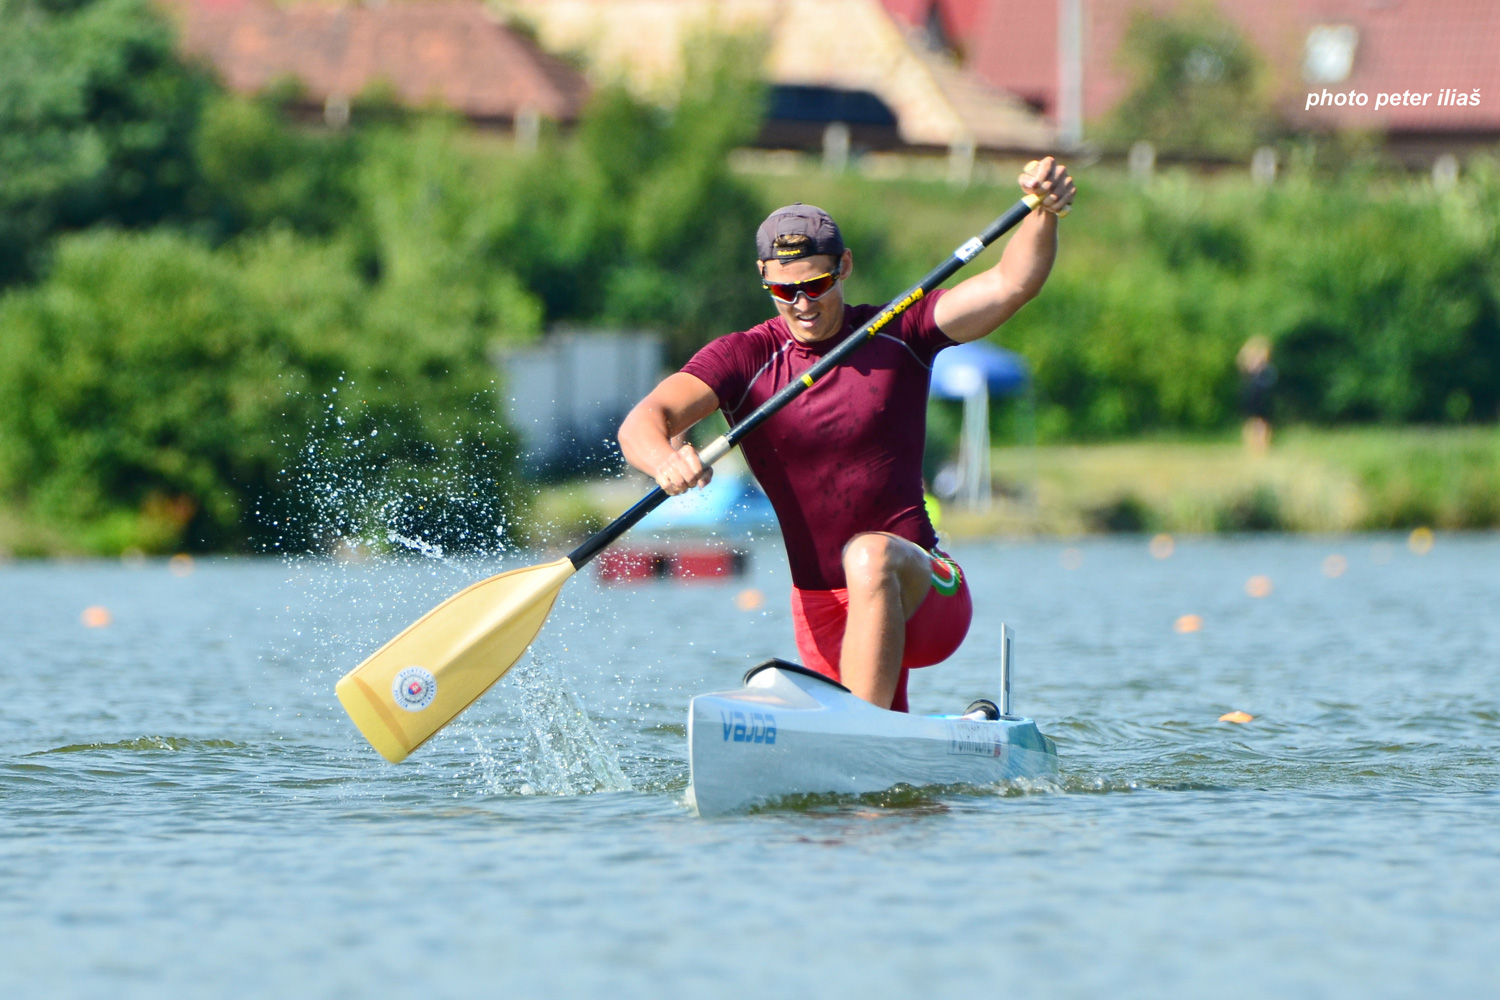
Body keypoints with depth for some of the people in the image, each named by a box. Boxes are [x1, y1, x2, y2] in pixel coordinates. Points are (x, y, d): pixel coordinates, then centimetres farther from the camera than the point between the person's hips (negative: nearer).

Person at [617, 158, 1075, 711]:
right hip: (823, 616, 3)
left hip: (925, 590, -2)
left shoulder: (899, 336, 0)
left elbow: (1012, 284, -12)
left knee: (869, 557, -36)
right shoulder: (744, 359, -2)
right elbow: (642, 422, -16)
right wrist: (665, 462, -40)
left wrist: (1045, 212, -32)